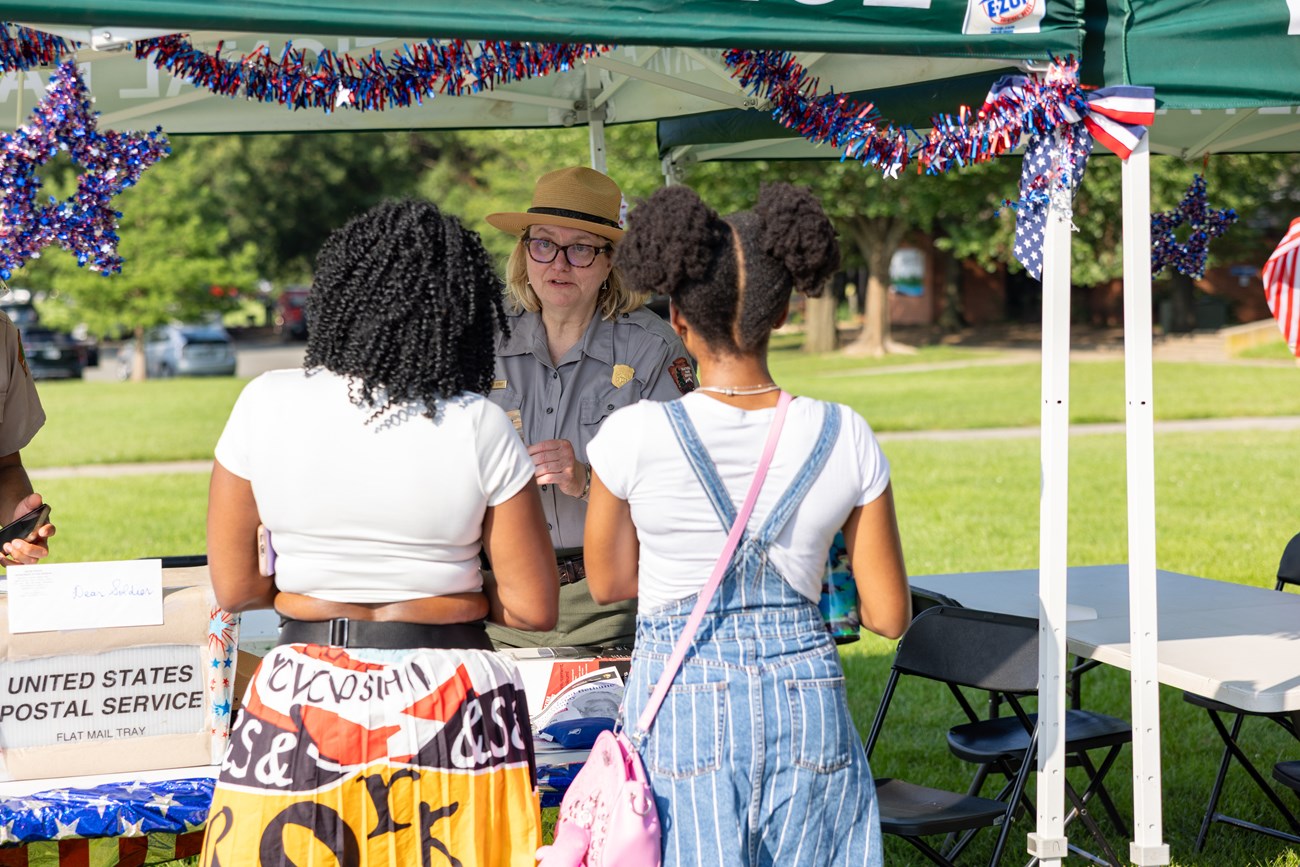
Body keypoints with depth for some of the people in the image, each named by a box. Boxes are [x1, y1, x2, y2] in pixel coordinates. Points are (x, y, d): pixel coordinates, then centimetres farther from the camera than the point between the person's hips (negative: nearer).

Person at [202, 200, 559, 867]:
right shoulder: (479, 427, -10)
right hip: (446, 703, -1)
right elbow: (533, 607, -6)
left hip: (302, 695, 1)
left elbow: (233, 588, -1)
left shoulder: (267, 404, -7)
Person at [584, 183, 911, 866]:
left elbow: (608, 581, 5)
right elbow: (889, 616, -1)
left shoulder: (635, 437, -12)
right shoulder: (845, 438, -7)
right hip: (807, 704, 2)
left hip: (680, 708, -2)